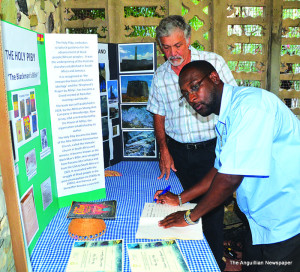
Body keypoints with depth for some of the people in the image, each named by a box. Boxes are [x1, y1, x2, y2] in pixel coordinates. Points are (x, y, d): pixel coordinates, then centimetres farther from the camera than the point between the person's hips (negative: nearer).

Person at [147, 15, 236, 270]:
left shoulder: (213, 62, -4)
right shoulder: (160, 75, 5)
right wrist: (164, 150, 3)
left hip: (211, 149, -2)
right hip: (178, 151, 3)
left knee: (213, 207, 3)